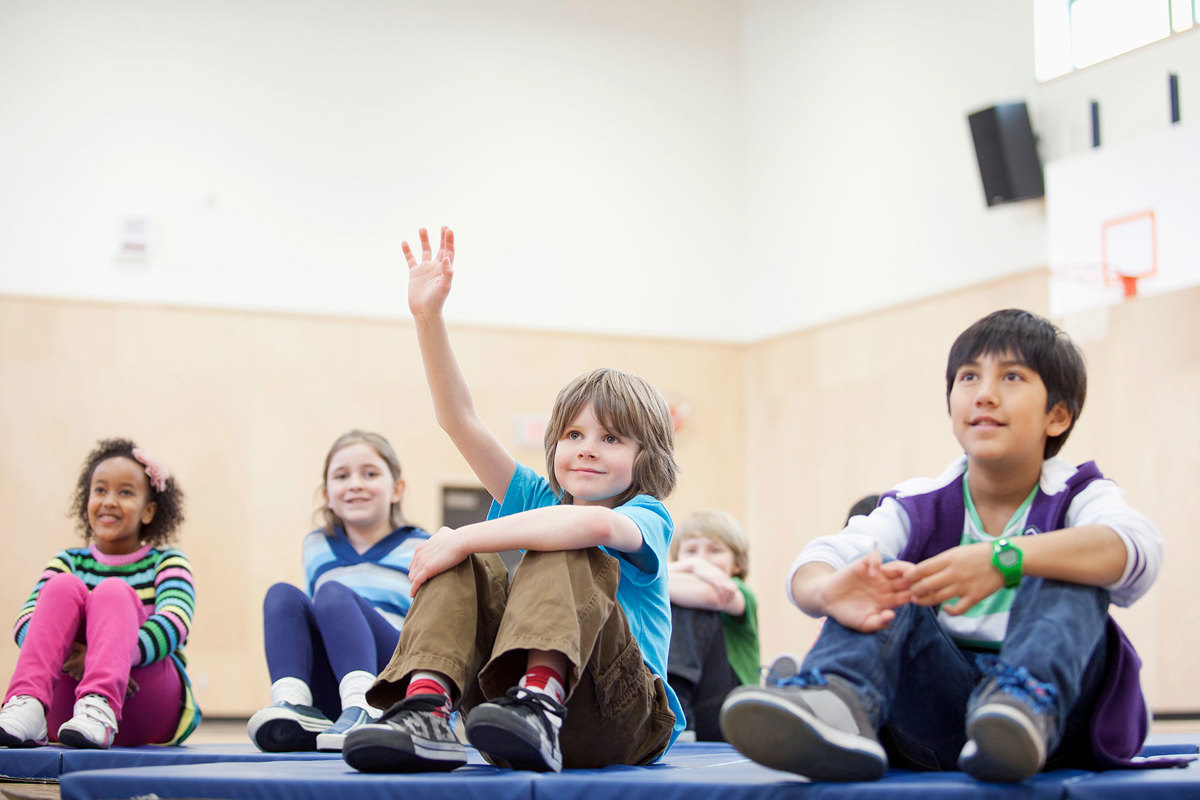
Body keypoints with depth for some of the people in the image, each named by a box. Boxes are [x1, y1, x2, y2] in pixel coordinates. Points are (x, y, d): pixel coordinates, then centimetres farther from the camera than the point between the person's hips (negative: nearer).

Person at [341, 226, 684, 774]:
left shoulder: (647, 518, 0)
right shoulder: (541, 502, 17)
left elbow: (596, 524, -27)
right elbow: (459, 420, 8)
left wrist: (464, 537, -28)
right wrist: (428, 317, -2)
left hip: (622, 728, -5)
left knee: (564, 553, -22)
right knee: (468, 568, -13)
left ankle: (541, 700, -44)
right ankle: (425, 707, -35)